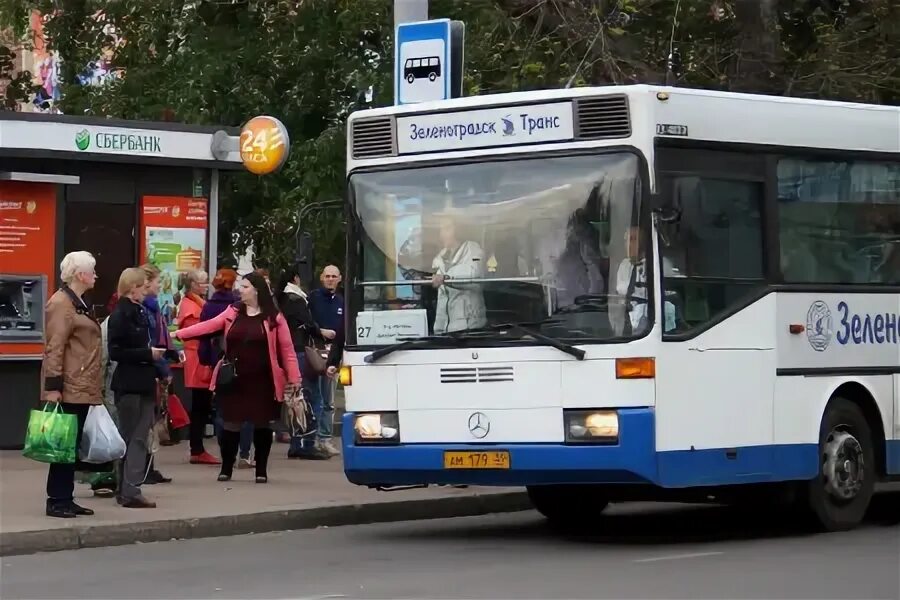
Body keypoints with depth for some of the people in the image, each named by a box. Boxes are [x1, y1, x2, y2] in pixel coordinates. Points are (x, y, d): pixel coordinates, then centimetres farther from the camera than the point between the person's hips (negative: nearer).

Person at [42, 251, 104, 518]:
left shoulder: (79, 303, 18)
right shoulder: (61, 303, -13)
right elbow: (54, 348, -19)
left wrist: (95, 385, 22)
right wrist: (53, 386, -23)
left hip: (82, 388, 10)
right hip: (69, 389, -10)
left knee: (72, 445, 11)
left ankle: (66, 499, 14)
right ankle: (56, 501, -2)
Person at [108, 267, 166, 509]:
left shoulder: (139, 312, 13)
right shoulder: (120, 314, -12)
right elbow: (115, 352, -18)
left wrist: (156, 352, 8)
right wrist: (148, 354, -17)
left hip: (144, 384, 8)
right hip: (128, 385, -8)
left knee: (140, 439, 7)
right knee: (131, 439, -3)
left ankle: (130, 489, 10)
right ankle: (129, 491, 0)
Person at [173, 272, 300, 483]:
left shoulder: (274, 318, -4)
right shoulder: (233, 313, 7)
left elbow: (286, 349, -5)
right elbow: (207, 326, 2)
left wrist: (294, 378, -9)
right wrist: (177, 334, -7)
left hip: (262, 381, -3)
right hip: (234, 379, 3)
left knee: (262, 424, 5)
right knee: (231, 424, 5)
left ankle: (261, 470, 17)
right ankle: (226, 468, 17)